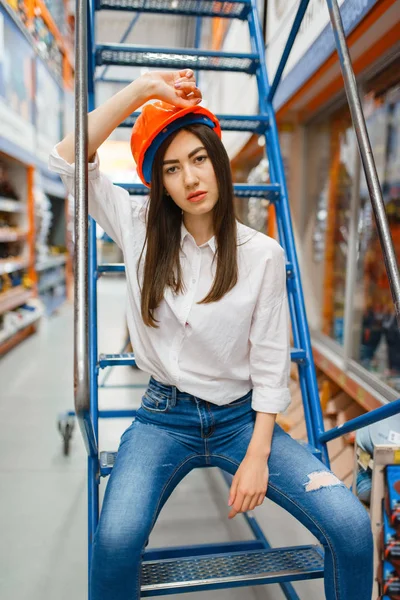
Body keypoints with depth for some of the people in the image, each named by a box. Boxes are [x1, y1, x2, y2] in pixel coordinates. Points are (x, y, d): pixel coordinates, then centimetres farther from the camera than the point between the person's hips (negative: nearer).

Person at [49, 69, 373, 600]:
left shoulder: (262, 254, -6)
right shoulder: (142, 232, 0)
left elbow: (270, 364, -4)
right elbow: (68, 159, -5)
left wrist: (257, 456, -10)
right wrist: (142, 88, -8)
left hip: (241, 417, 0)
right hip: (164, 418, 1)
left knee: (351, 527, -18)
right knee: (115, 541, -27)